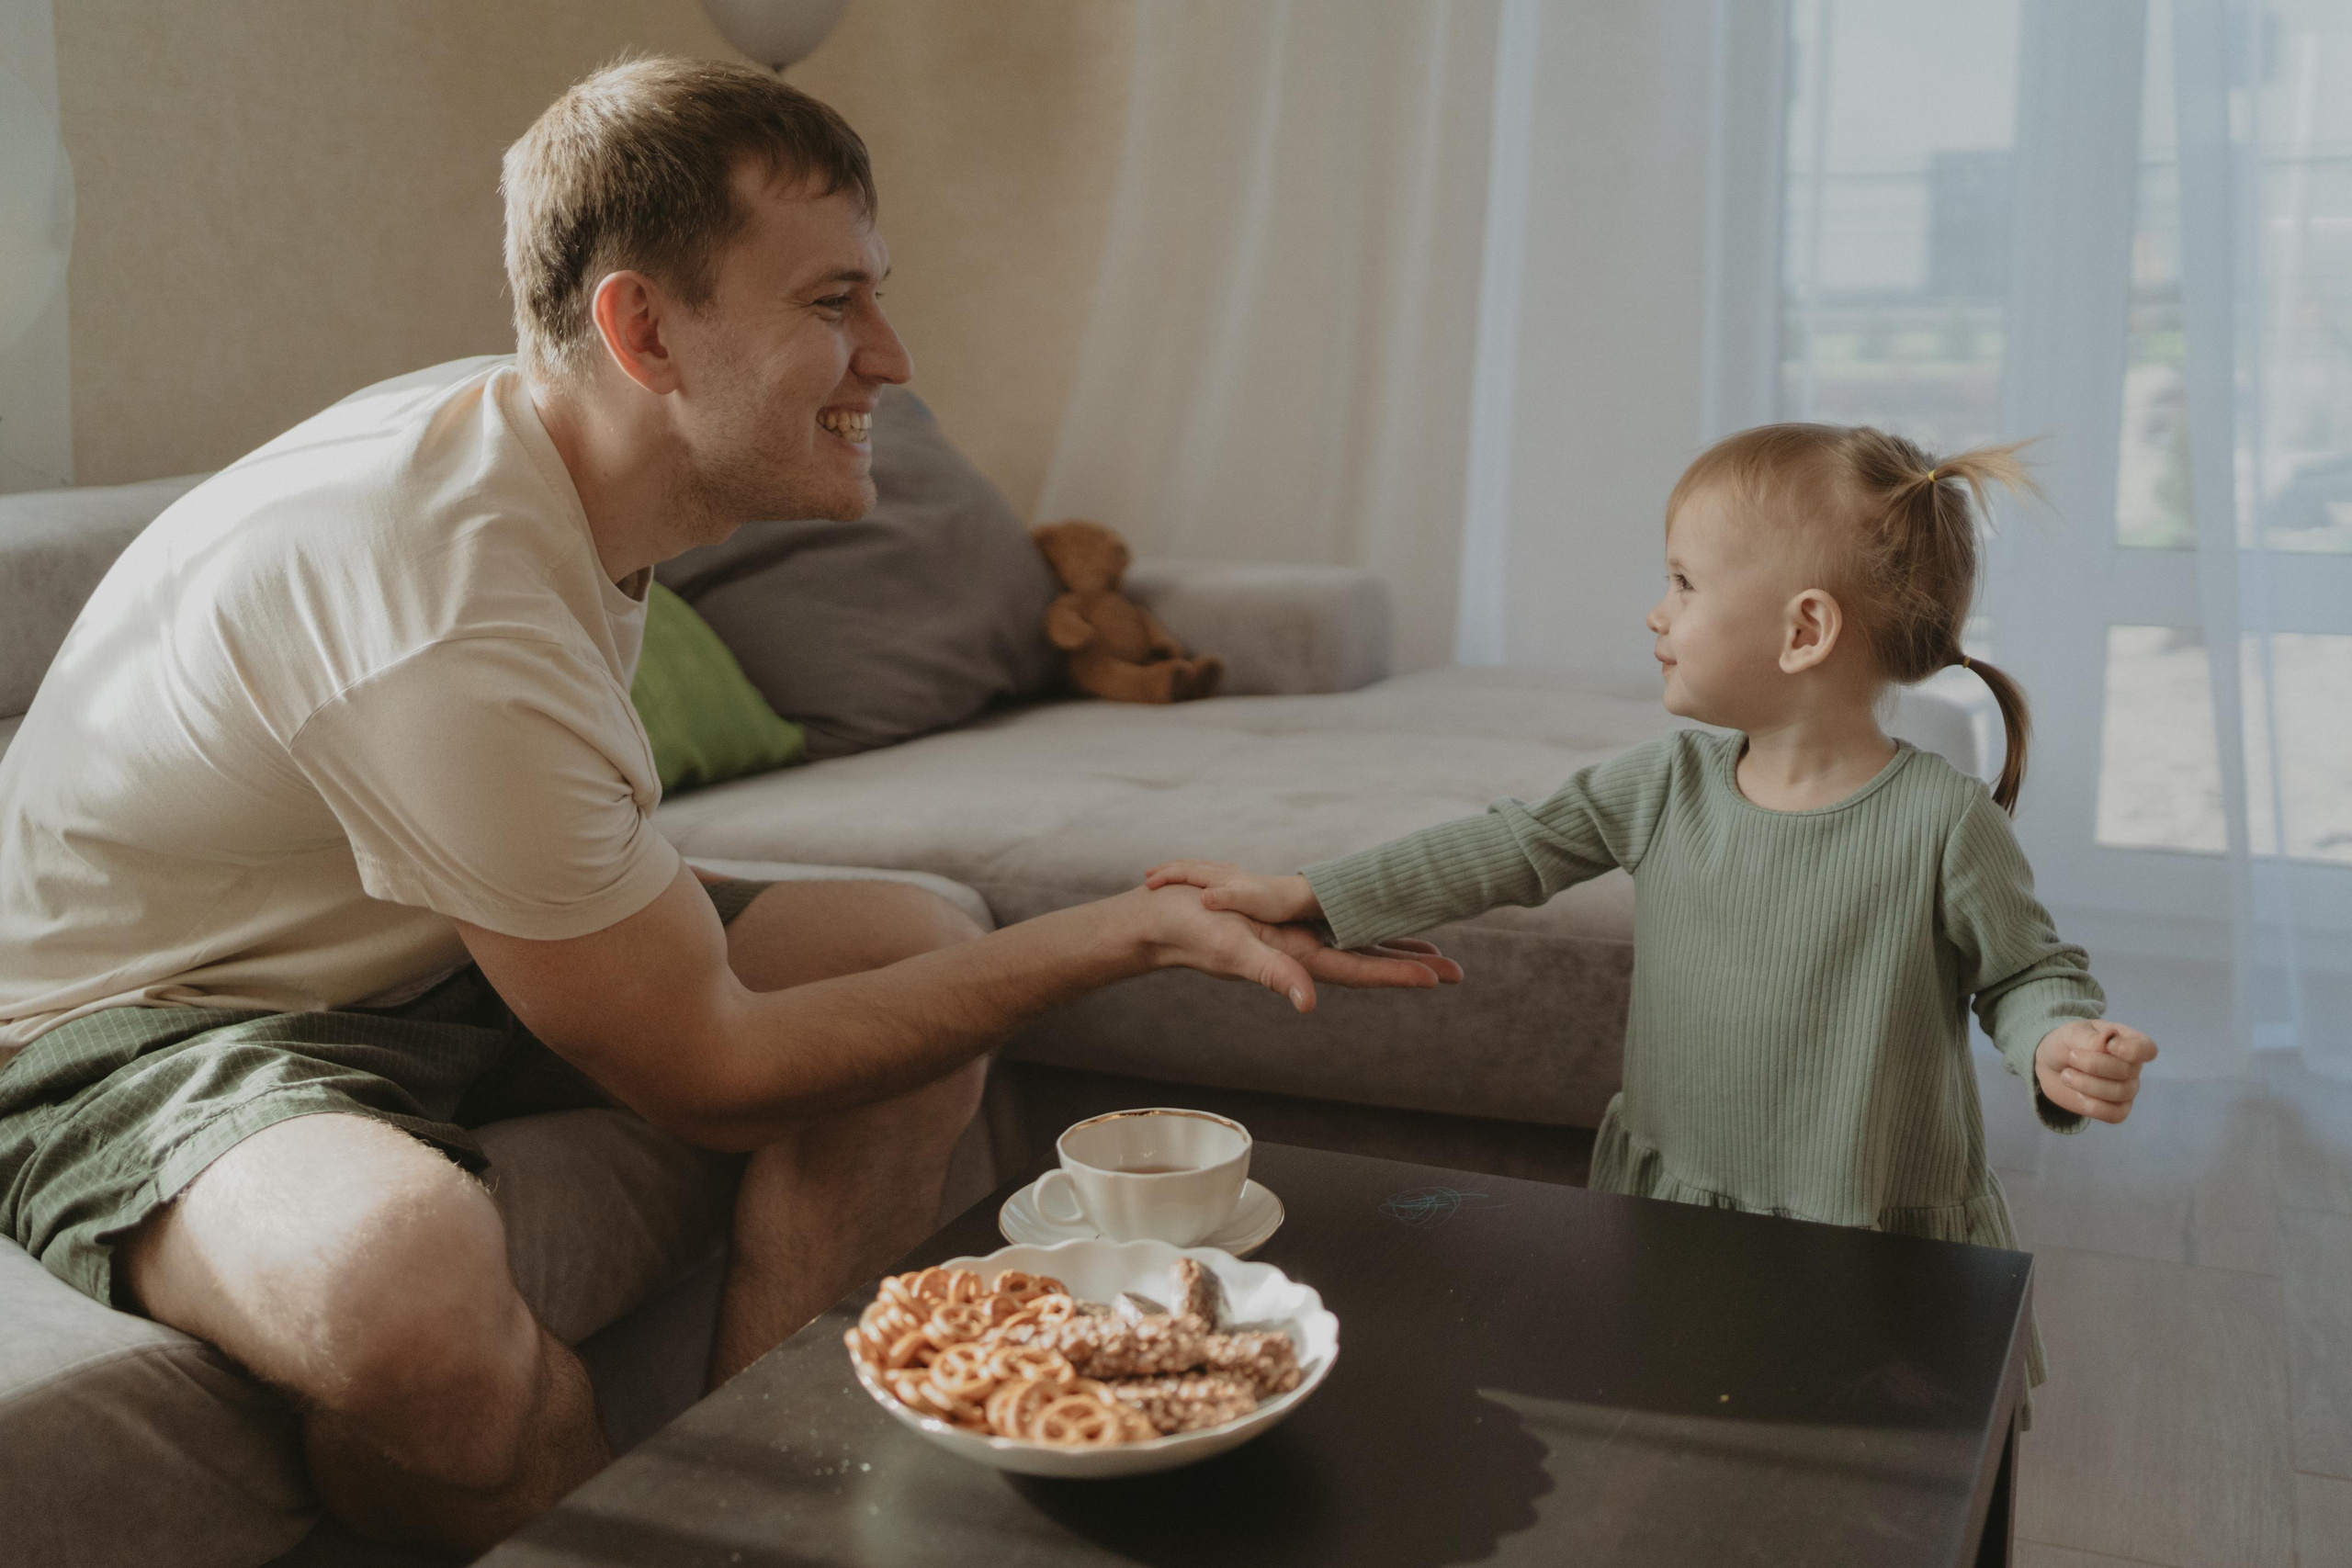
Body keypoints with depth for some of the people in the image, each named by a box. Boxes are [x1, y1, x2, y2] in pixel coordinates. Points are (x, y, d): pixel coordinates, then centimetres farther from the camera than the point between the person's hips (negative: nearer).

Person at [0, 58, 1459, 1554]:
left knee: (922, 941, -1)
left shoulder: (531, 430, -5)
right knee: (408, 1272, -42)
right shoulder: (460, 618, -34)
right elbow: (709, 1074, -25)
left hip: (397, 945, 9)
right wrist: (1138, 932, -23)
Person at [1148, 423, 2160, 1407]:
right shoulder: (1666, 785, -1)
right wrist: (1303, 898, 0)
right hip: (1672, 1233, 4)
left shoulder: (1943, 821, -15)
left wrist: (2059, 1047, -26)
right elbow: (1512, 848, 3)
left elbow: (2026, 973, -2)